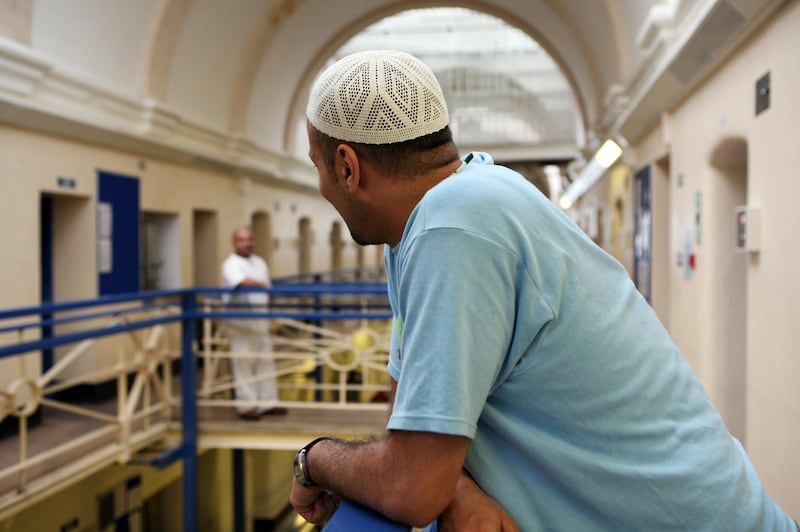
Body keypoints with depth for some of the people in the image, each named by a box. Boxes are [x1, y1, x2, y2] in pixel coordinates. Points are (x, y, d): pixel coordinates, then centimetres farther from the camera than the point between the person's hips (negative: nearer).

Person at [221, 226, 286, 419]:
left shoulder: (260, 262, 16)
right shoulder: (231, 264, -8)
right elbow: (242, 282, -28)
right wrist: (262, 285, -23)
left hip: (260, 321, 7)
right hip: (240, 321, -7)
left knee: (265, 361, 9)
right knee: (243, 363, -3)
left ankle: (267, 402, 17)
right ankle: (246, 406, 4)